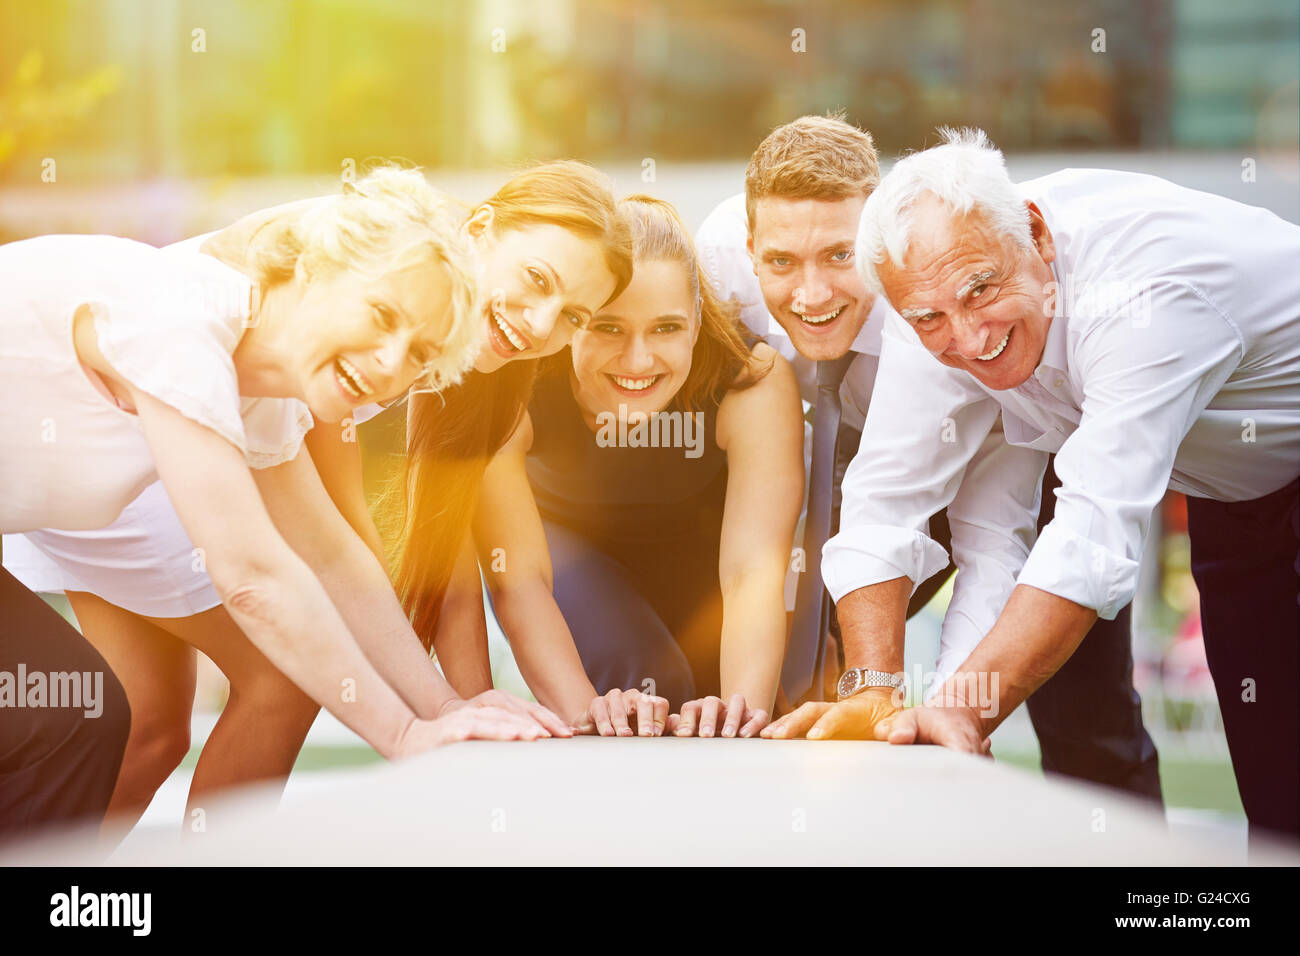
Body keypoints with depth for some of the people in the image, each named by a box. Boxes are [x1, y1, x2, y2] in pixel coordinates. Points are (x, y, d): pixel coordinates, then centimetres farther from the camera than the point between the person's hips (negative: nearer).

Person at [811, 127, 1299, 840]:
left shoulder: (1145, 292, -40)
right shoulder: (940, 312, -19)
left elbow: (1097, 531, -46)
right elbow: (883, 507, -19)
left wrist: (962, 713, -52)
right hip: (1225, 494, 6)